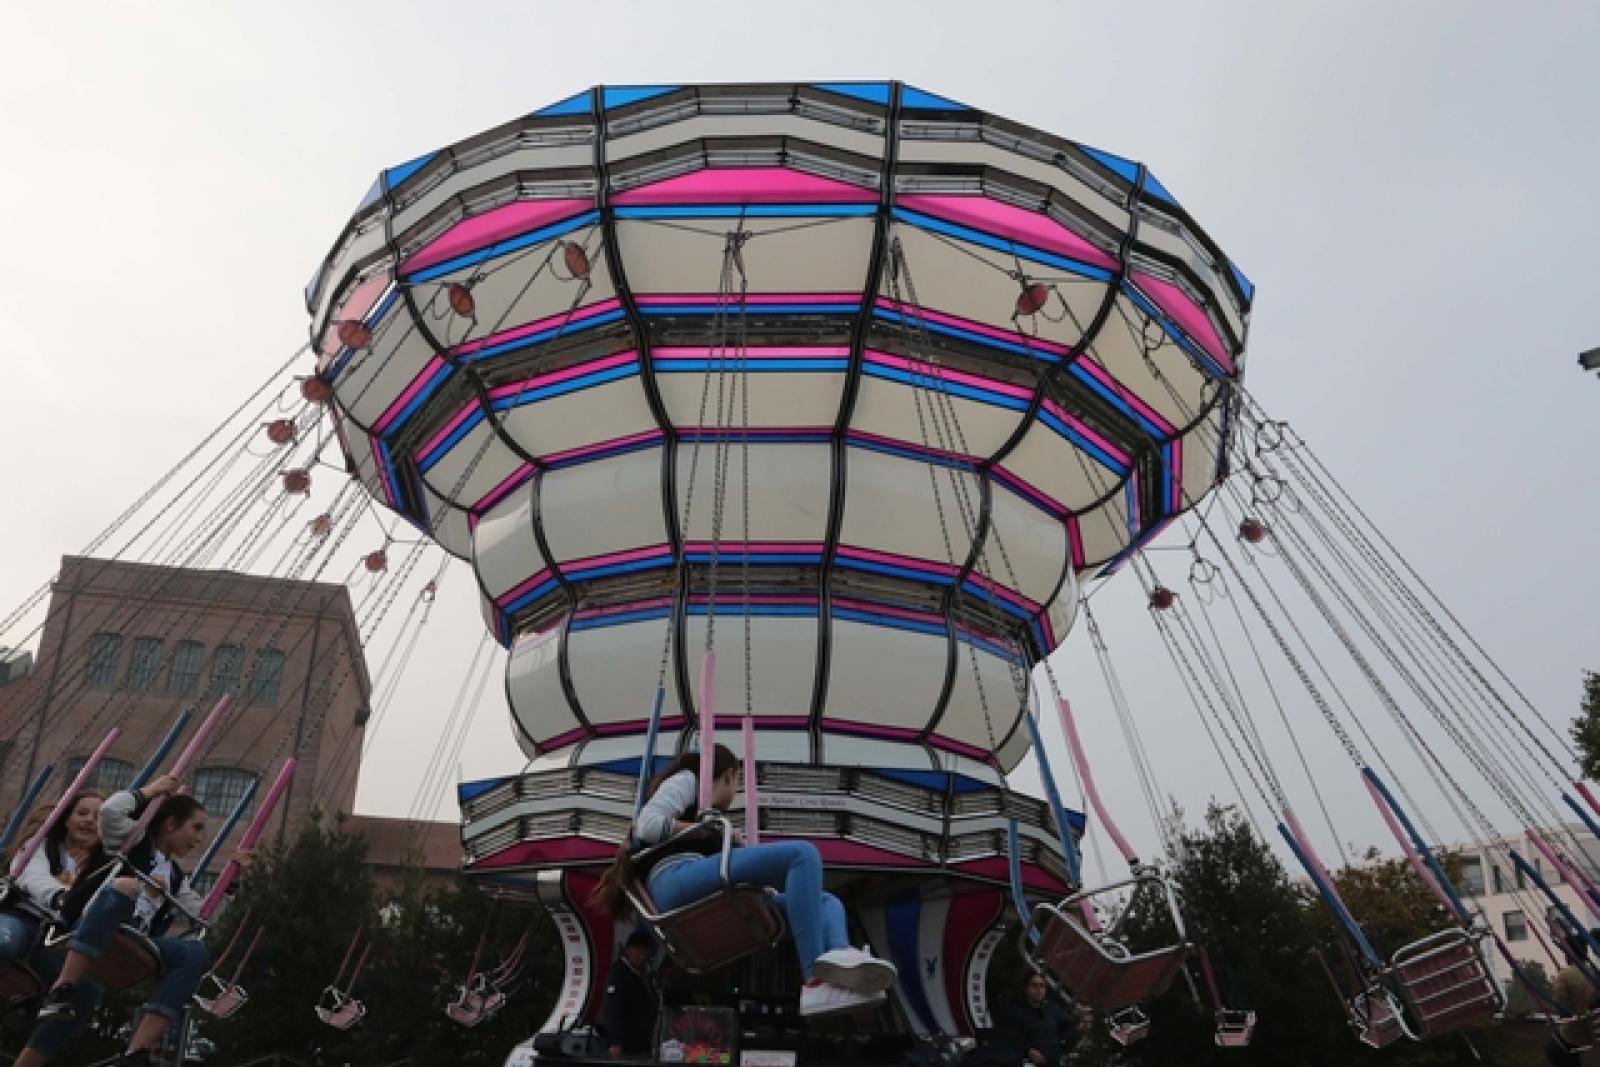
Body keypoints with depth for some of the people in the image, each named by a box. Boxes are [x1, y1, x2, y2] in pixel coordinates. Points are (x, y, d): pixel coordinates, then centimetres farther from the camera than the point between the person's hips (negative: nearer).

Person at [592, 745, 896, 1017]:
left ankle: (840, 958, -40)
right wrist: (703, 829, 9)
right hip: (677, 881, -8)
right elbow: (647, 826, 1)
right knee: (802, 853, -22)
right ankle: (816, 981, -37)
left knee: (826, 901, -2)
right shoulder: (685, 780, 20)